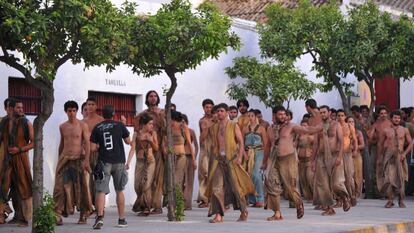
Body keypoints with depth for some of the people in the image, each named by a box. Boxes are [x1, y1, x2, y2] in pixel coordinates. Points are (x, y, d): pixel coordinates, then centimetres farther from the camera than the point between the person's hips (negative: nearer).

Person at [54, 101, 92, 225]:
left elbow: (87, 143, -7)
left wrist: (86, 160, -16)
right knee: (61, 187, -7)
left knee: (81, 187, 1)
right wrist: (59, 159, 19)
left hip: (78, 159, -3)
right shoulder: (62, 127, 11)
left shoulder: (82, 125, -2)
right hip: (64, 159, 3)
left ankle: (83, 215, 11)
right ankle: (58, 215, -9)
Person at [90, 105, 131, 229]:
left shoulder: (97, 128, 3)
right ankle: (122, 219, 19)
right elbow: (128, 141, 12)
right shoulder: (119, 125, 2)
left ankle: (100, 217, -25)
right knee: (119, 191, 14)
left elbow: (93, 148, 0)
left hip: (104, 162, -1)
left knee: (101, 191, -5)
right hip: (119, 161, 1)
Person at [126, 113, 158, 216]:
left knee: (146, 184, -9)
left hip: (150, 161, -1)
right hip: (139, 161, 1)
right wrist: (128, 162, -11)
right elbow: (133, 148, -2)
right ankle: (140, 205, 25)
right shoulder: (136, 134, 2)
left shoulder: (153, 133, 3)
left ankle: (146, 208, -1)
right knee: (137, 185, 1)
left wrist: (151, 141, -13)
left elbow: (156, 149, 6)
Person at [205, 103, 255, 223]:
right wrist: (214, 158, 10)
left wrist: (239, 157, -14)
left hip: (231, 159, -3)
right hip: (218, 159, 3)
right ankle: (218, 215, -11)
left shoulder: (234, 126, 1)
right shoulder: (214, 128, 13)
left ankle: (244, 212, 21)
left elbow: (241, 142, -3)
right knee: (217, 186, -9)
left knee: (236, 186, 3)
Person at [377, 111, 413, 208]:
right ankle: (390, 200, -4)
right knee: (389, 178, -11)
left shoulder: (404, 130, 6)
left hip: (400, 157, 1)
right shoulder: (386, 131, 6)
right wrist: (379, 156, 8)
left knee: (401, 178, 2)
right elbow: (380, 144, 13)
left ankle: (401, 201, 13)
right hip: (389, 156, -1)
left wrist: (404, 153, -6)